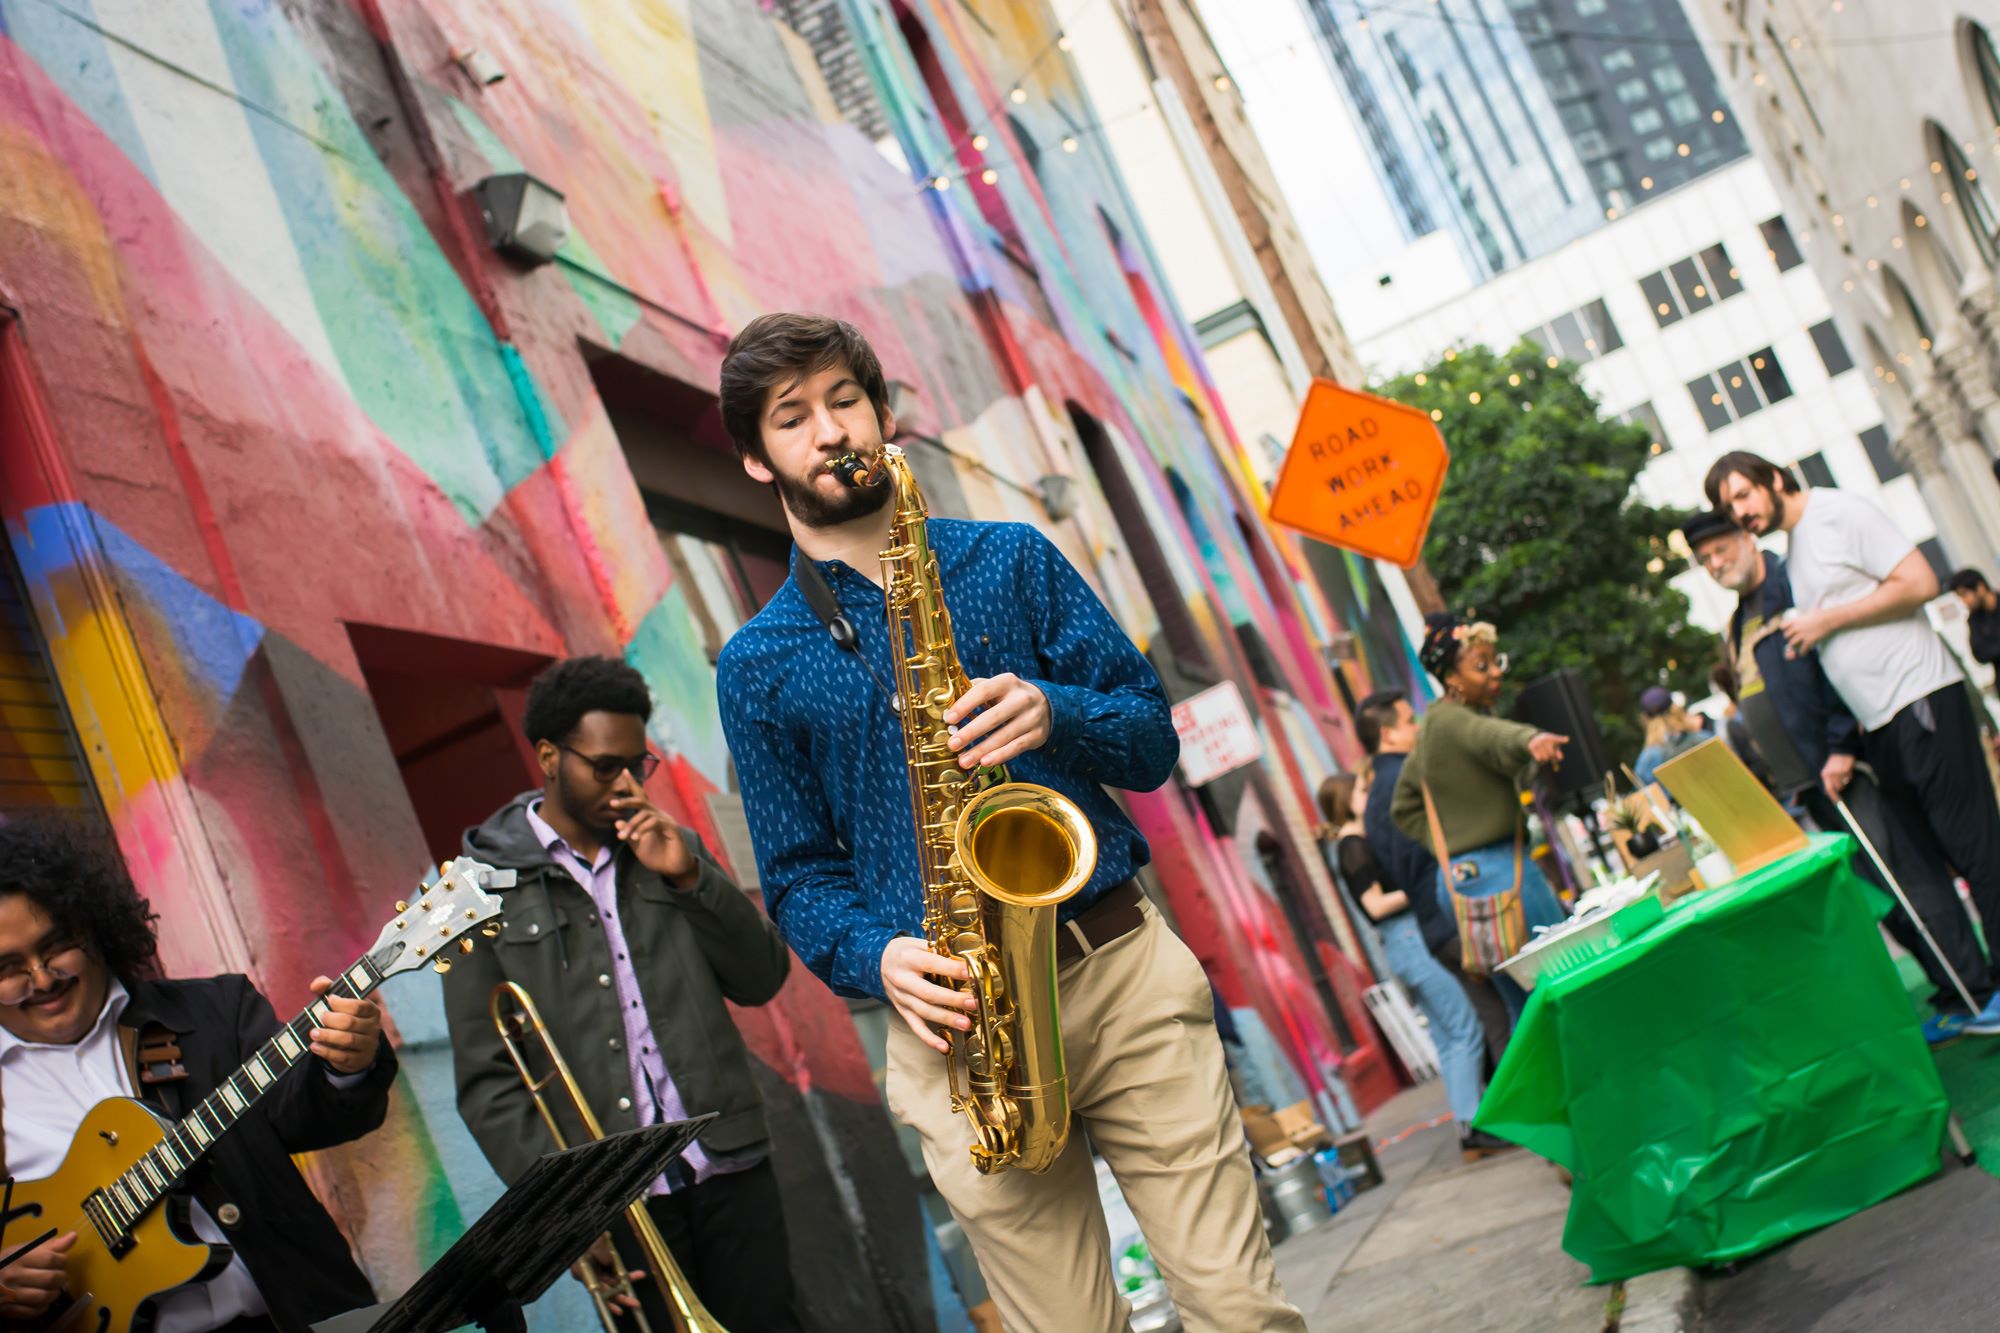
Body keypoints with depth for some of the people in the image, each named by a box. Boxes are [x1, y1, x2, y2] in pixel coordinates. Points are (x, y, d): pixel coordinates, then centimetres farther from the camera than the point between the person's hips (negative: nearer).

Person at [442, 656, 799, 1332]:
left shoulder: (668, 850, 12)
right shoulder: (487, 885, 1)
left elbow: (763, 979, 6)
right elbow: (487, 1080, -2)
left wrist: (688, 876, -7)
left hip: (730, 1168, 3)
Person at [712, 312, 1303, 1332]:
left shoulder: (1009, 558, 12)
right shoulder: (756, 666, 10)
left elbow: (1152, 741, 9)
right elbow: (799, 875, 9)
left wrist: (1054, 714, -12)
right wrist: (877, 958, -12)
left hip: (1123, 969, 1)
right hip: (960, 1018, 0)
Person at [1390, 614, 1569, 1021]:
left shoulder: (1431, 725, 17)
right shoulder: (1450, 721, -12)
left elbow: (1404, 807, 25)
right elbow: (1495, 737, -36)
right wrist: (1531, 741, -56)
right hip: (1496, 868, -10)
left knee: (1524, 1009, 12)